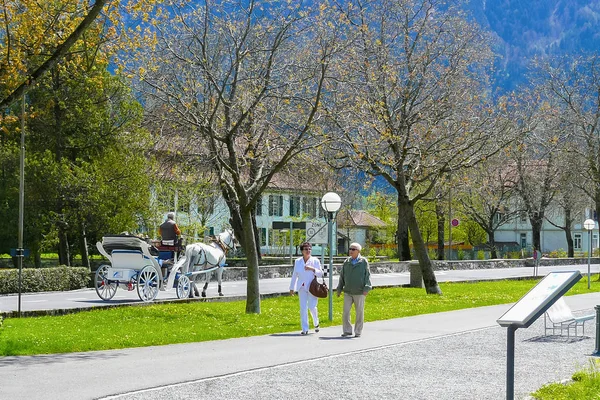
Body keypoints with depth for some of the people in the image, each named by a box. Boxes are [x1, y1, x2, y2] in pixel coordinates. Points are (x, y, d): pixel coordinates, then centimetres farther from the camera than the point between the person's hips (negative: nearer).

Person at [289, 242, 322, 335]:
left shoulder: (315, 261, 1)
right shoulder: (297, 261, 8)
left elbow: (320, 273, 1)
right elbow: (294, 275, 14)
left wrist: (312, 269, -16)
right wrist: (291, 288, 15)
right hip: (302, 287, 2)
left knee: (312, 307, -9)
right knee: (303, 308, -2)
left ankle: (316, 323, 20)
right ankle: (305, 329, 3)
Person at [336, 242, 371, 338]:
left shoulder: (364, 262, -2)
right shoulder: (346, 262, 8)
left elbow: (367, 276, -4)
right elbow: (342, 276, 15)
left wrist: (367, 288, -13)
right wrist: (339, 289, 15)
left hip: (359, 292, -3)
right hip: (348, 292, 3)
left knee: (359, 313, 4)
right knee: (345, 312, 1)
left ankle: (358, 331, 14)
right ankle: (347, 330, 12)